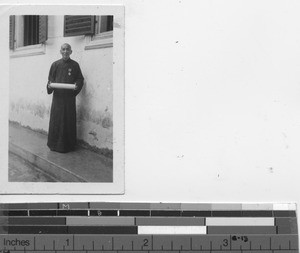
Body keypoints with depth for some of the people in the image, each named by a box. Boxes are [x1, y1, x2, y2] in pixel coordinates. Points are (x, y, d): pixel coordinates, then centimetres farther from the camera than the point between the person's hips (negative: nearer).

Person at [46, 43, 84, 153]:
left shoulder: (75, 65, 4)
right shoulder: (55, 64, 7)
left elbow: (80, 79, 6)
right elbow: (50, 78, 10)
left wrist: (77, 85, -14)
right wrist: (49, 85, -11)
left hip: (70, 97, -1)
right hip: (57, 97, 1)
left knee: (69, 121, 0)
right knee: (56, 120, 2)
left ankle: (68, 145, 8)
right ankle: (55, 143, 11)